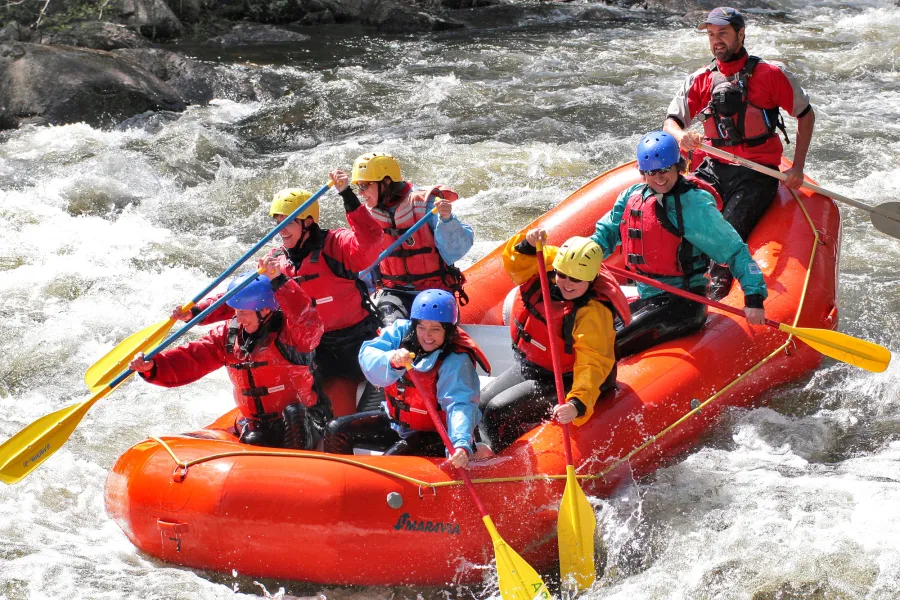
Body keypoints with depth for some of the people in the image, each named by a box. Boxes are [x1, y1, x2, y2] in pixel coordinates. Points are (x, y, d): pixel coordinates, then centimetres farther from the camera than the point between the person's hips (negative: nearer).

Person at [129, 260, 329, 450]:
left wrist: (279, 282, -44)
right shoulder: (229, 334, 6)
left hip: (301, 429, -6)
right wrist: (153, 366, -16)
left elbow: (309, 325, -36)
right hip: (256, 430, 6)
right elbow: (192, 358, 1)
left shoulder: (289, 333, -13)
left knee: (293, 414, -36)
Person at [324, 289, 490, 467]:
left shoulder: (456, 362, -23)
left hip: (433, 434, -6)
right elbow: (367, 354, -23)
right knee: (336, 431, 3)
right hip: (394, 419, 6)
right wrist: (391, 360, -46)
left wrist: (462, 445, -52)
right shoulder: (401, 331, -10)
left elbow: (460, 404, -35)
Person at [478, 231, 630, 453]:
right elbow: (515, 262, -4)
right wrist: (528, 244, -28)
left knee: (497, 413, -18)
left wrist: (578, 404, -52)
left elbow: (592, 366, -37)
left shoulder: (593, 313, -32)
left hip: (559, 382, -8)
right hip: (526, 366, 8)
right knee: (483, 403, 13)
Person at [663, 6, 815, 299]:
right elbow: (671, 121, 3)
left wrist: (797, 168, -1)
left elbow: (806, 114, 6)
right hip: (714, 168, 4)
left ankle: (716, 302, -25)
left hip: (756, 173, -4)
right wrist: (681, 136, -23)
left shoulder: (770, 74, -2)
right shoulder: (699, 81, 9)